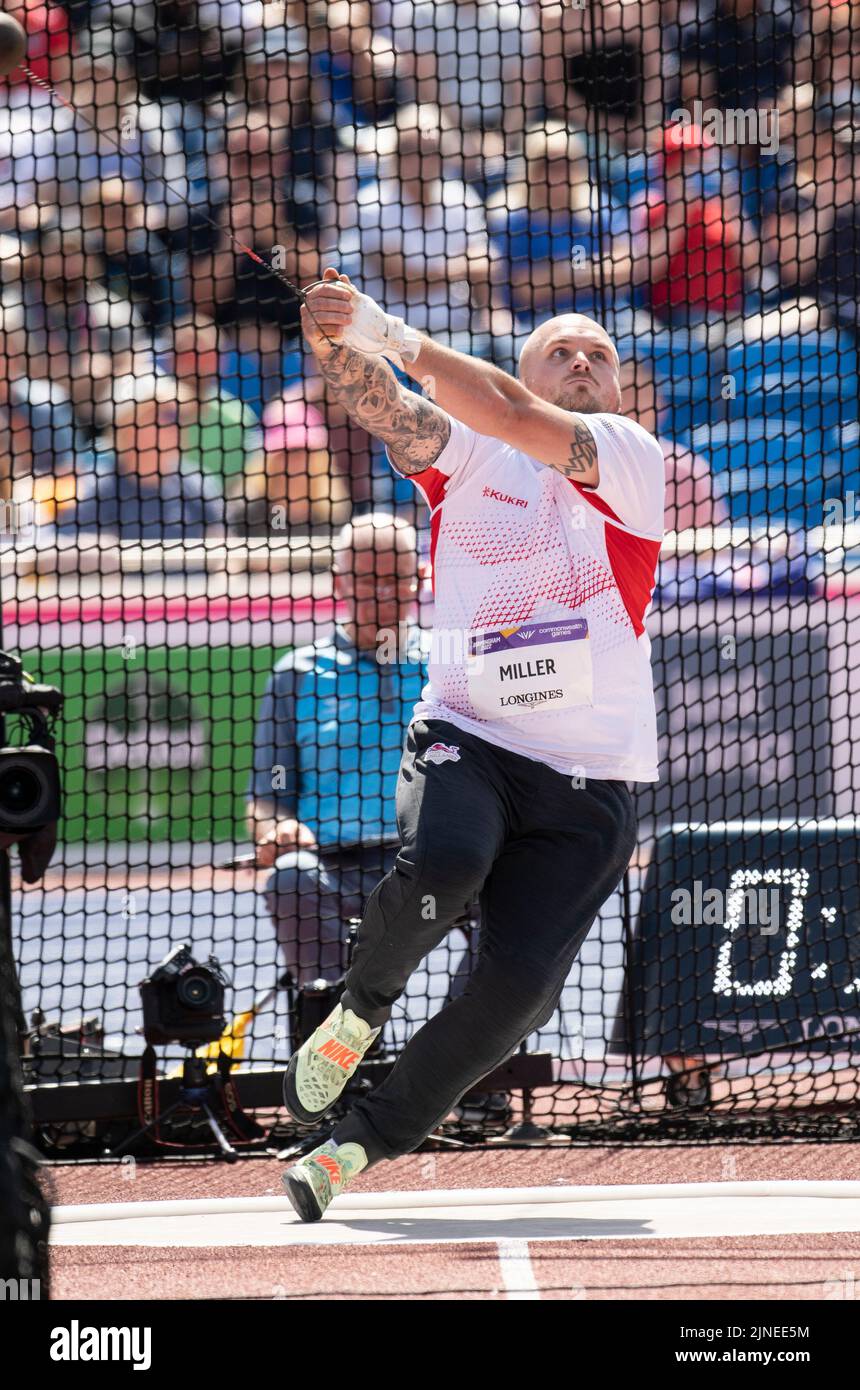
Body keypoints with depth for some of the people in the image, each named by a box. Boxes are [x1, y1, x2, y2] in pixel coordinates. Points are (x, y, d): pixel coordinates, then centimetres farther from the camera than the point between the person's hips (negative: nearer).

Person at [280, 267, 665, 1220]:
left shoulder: (632, 460, 2)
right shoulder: (469, 454, 7)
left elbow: (517, 420, -16)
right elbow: (384, 408, -12)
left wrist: (398, 339, -26)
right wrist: (340, 342, -35)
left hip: (586, 782, 0)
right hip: (465, 739, 0)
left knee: (519, 987, -14)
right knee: (438, 868, -33)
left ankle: (360, 1143, 5)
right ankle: (359, 1012, -2)